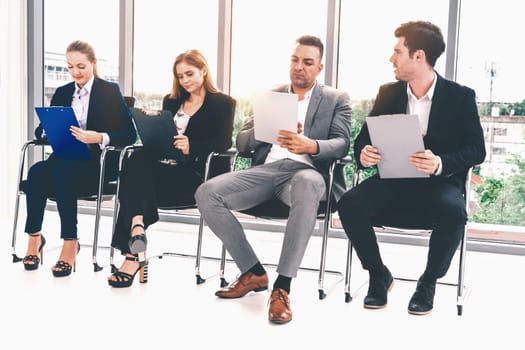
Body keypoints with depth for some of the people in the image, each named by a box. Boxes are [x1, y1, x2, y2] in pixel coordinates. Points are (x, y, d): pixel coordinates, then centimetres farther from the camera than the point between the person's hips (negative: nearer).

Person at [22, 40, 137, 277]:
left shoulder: (110, 91, 4)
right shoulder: (62, 93, 18)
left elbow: (129, 134, -6)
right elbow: (41, 130, 15)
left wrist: (99, 138, -24)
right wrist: (47, 130, -11)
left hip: (98, 163, -4)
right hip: (65, 159, 4)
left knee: (63, 172, -35)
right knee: (36, 172, -28)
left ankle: (70, 243, -31)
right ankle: (34, 237, -20)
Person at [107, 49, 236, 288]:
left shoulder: (222, 103, 9)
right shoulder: (171, 102, 28)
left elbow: (223, 143, -6)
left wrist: (191, 147, -24)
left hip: (196, 174, -5)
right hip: (164, 166, 5)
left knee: (135, 179, -31)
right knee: (137, 160, -32)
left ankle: (133, 253, -36)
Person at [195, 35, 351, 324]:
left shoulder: (336, 100, 15)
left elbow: (341, 145, -1)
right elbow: (241, 142, 15)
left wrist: (312, 145, -24)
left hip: (305, 170, -3)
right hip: (266, 169, 4)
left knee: (308, 184, -42)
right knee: (206, 193, -22)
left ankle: (282, 287, -37)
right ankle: (253, 273, -9)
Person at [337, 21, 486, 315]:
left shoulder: (461, 96, -3)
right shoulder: (388, 93, 7)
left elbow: (477, 150, -8)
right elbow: (364, 137, 7)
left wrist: (441, 163, -30)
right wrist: (363, 153, -19)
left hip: (439, 183, -3)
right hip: (393, 181, 3)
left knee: (453, 212, -36)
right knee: (350, 203, -26)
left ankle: (429, 281, -7)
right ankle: (379, 275, -1)